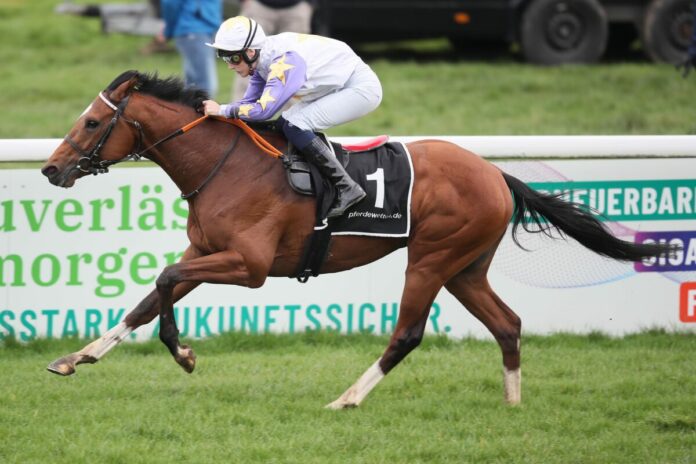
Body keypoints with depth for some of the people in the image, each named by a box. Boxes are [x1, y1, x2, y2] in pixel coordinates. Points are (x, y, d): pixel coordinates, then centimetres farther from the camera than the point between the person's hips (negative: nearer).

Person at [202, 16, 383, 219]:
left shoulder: (285, 61, -30)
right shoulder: (264, 58, -1)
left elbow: (264, 109, -37)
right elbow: (250, 103, 6)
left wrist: (222, 110, -27)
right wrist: (209, 111, -7)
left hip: (362, 88, -10)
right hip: (337, 88, 10)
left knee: (295, 126, -21)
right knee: (283, 125, 5)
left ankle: (346, 188, -16)